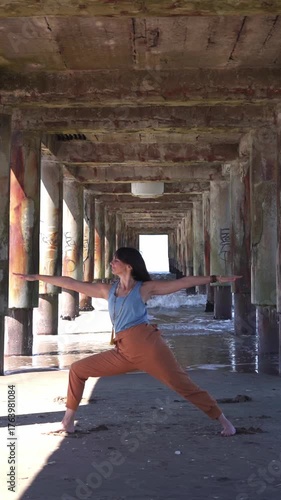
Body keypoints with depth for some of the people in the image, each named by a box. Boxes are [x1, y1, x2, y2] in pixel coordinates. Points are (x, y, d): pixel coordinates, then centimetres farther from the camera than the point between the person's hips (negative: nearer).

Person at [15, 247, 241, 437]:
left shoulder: (145, 288, 4)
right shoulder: (107, 290, 16)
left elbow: (183, 282, 1)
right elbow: (71, 283, 17)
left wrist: (215, 279, -4)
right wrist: (37, 277, 18)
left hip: (147, 344, -5)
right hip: (123, 352, 5)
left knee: (184, 386, -7)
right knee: (77, 369, 7)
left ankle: (224, 422, 5)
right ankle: (68, 422, 17)